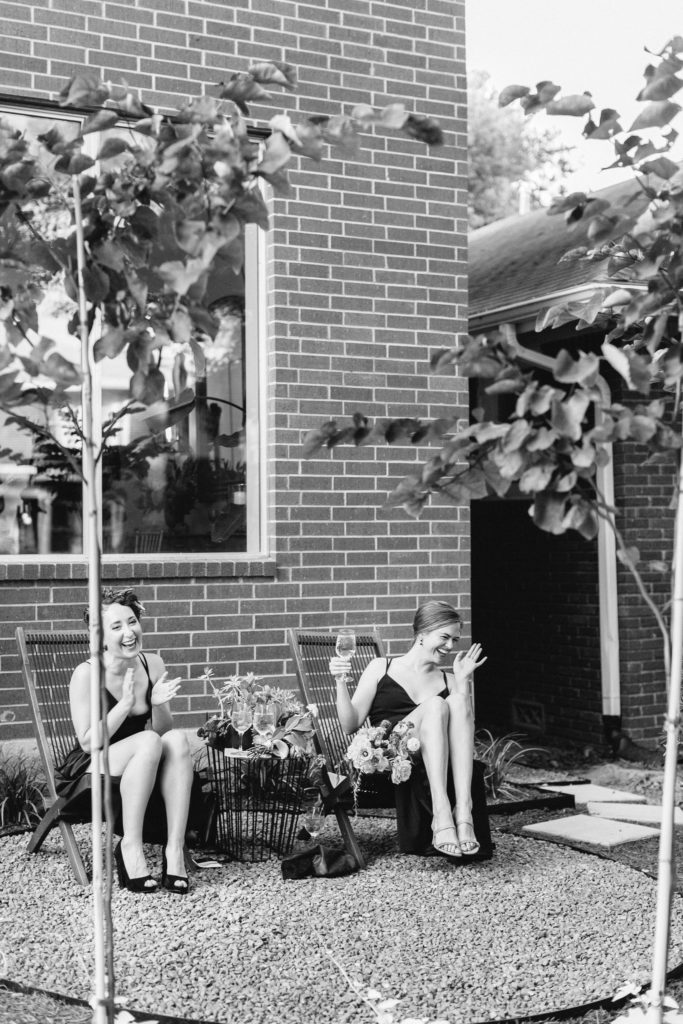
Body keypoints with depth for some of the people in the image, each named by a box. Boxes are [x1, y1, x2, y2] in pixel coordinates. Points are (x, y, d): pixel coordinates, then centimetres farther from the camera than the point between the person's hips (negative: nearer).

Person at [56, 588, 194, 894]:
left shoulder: (153, 665, -1)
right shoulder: (86, 674, -16)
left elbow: (163, 731, 2)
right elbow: (88, 743, -18)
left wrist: (158, 705, -20)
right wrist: (125, 704, -29)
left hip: (139, 770, 5)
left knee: (177, 739, -26)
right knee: (149, 741, -32)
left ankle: (175, 849, -27)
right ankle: (130, 847, -27)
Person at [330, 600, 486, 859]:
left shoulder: (448, 681, 21)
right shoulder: (381, 668, 15)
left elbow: (464, 728, 6)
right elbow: (350, 725, 8)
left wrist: (463, 681, 3)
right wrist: (341, 683, -6)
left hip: (440, 766, 2)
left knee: (457, 701, -25)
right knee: (435, 705, -29)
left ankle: (463, 812, -38)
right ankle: (441, 814, -44)